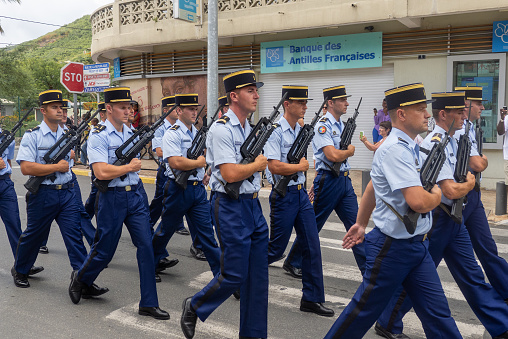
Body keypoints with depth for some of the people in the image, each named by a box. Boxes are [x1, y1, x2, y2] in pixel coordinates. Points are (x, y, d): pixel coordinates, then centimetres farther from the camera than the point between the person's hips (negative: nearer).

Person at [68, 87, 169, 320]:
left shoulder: (131, 133, 10)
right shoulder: (98, 136, -11)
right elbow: (101, 172, -21)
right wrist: (129, 166, -10)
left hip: (134, 196, 6)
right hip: (111, 198, -6)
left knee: (146, 245, -1)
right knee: (104, 249, 6)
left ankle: (148, 304, 6)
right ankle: (80, 278, 39)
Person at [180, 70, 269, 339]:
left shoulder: (249, 128, 14)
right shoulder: (221, 130, -15)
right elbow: (230, 174, -23)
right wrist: (257, 165, -8)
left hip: (253, 204, 9)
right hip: (231, 207, -8)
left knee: (258, 273, 10)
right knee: (234, 274, -1)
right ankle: (194, 307, 26)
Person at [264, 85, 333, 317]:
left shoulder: (301, 130, 11)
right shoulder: (275, 131, -14)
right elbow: (275, 166, -24)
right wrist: (301, 166, -12)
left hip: (301, 194, 8)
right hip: (283, 196, -7)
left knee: (312, 246, 5)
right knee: (276, 249, 2)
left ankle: (311, 299, 14)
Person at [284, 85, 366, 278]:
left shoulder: (342, 125, 15)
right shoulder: (322, 126, -13)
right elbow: (333, 156, -23)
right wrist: (349, 151, -4)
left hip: (345, 180, 8)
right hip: (328, 181, -8)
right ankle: (292, 263, 21)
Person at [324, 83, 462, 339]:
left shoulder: (408, 147, 10)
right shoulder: (396, 149, -21)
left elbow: (372, 186, 19)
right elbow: (418, 202, -31)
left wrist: (361, 224, 25)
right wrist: (436, 195, -9)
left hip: (416, 245, 9)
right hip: (393, 247, -9)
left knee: (437, 311, 11)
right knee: (366, 308, 8)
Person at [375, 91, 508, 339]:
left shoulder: (451, 141, 9)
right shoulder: (435, 145, -21)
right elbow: (451, 190, -26)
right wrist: (469, 183, -7)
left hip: (452, 218, 9)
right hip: (434, 218, -9)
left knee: (472, 275, 15)